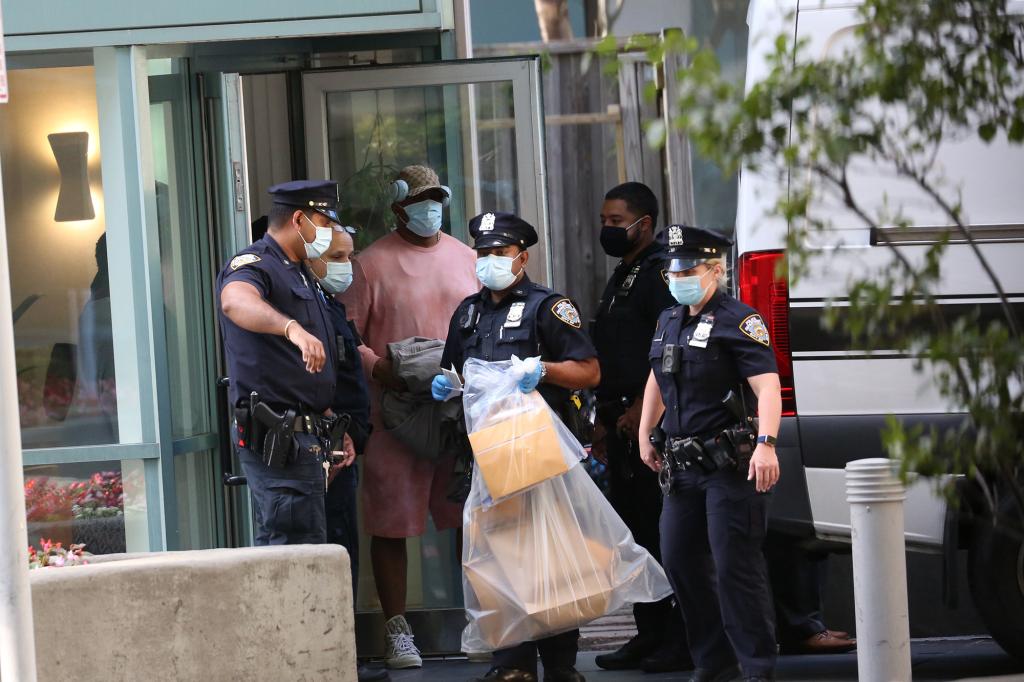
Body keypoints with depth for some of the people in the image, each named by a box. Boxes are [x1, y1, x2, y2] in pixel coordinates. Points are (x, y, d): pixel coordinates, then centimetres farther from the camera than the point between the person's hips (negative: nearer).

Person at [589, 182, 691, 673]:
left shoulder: (661, 273, -10)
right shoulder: (621, 278, 21)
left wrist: (641, 409, -22)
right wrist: (604, 420, 20)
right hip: (623, 424, 10)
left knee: (663, 531, -9)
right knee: (632, 531, 11)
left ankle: (681, 640, -6)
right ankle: (650, 634, 16)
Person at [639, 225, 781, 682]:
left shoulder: (738, 320, -11)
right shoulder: (670, 321, 14)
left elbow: (767, 385, -22)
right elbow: (657, 381, 31)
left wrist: (766, 444, -34)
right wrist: (644, 435, 30)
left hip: (731, 467, -8)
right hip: (684, 465, 8)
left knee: (735, 567, -9)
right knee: (679, 560, 10)